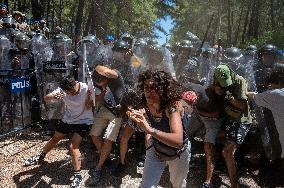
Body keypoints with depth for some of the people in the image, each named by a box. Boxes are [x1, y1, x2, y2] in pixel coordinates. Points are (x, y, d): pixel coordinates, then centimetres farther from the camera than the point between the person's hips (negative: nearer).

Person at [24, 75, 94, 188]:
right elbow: (45, 98, -18)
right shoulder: (62, 90, -17)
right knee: (54, 139, 21)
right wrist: (53, 96, -40)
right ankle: (40, 157, 49)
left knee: (73, 147, -17)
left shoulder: (86, 89, -28)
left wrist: (90, 98, -37)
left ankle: (77, 176, -3)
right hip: (68, 119, 5)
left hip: (83, 121, -5)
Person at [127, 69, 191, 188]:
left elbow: (178, 140, -48)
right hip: (156, 151, 3)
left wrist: (150, 130, -58)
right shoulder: (147, 105, -16)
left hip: (179, 153, -3)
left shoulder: (172, 105, -34)